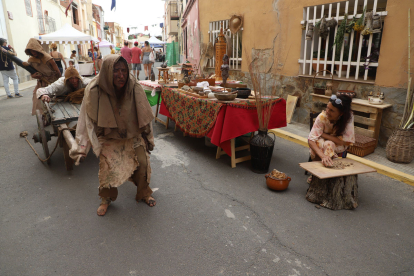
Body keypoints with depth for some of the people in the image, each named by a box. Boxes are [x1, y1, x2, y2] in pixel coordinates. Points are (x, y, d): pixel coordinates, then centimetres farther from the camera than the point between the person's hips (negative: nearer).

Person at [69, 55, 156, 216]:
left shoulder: (135, 88, -16)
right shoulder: (94, 91, -20)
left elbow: (144, 116, -5)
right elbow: (87, 121, -15)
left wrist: (149, 139, 3)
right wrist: (81, 148, -16)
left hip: (133, 136, 2)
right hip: (109, 138, -1)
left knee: (143, 163, 0)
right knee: (107, 166, -7)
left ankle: (144, 193, 30)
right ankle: (106, 199, 24)